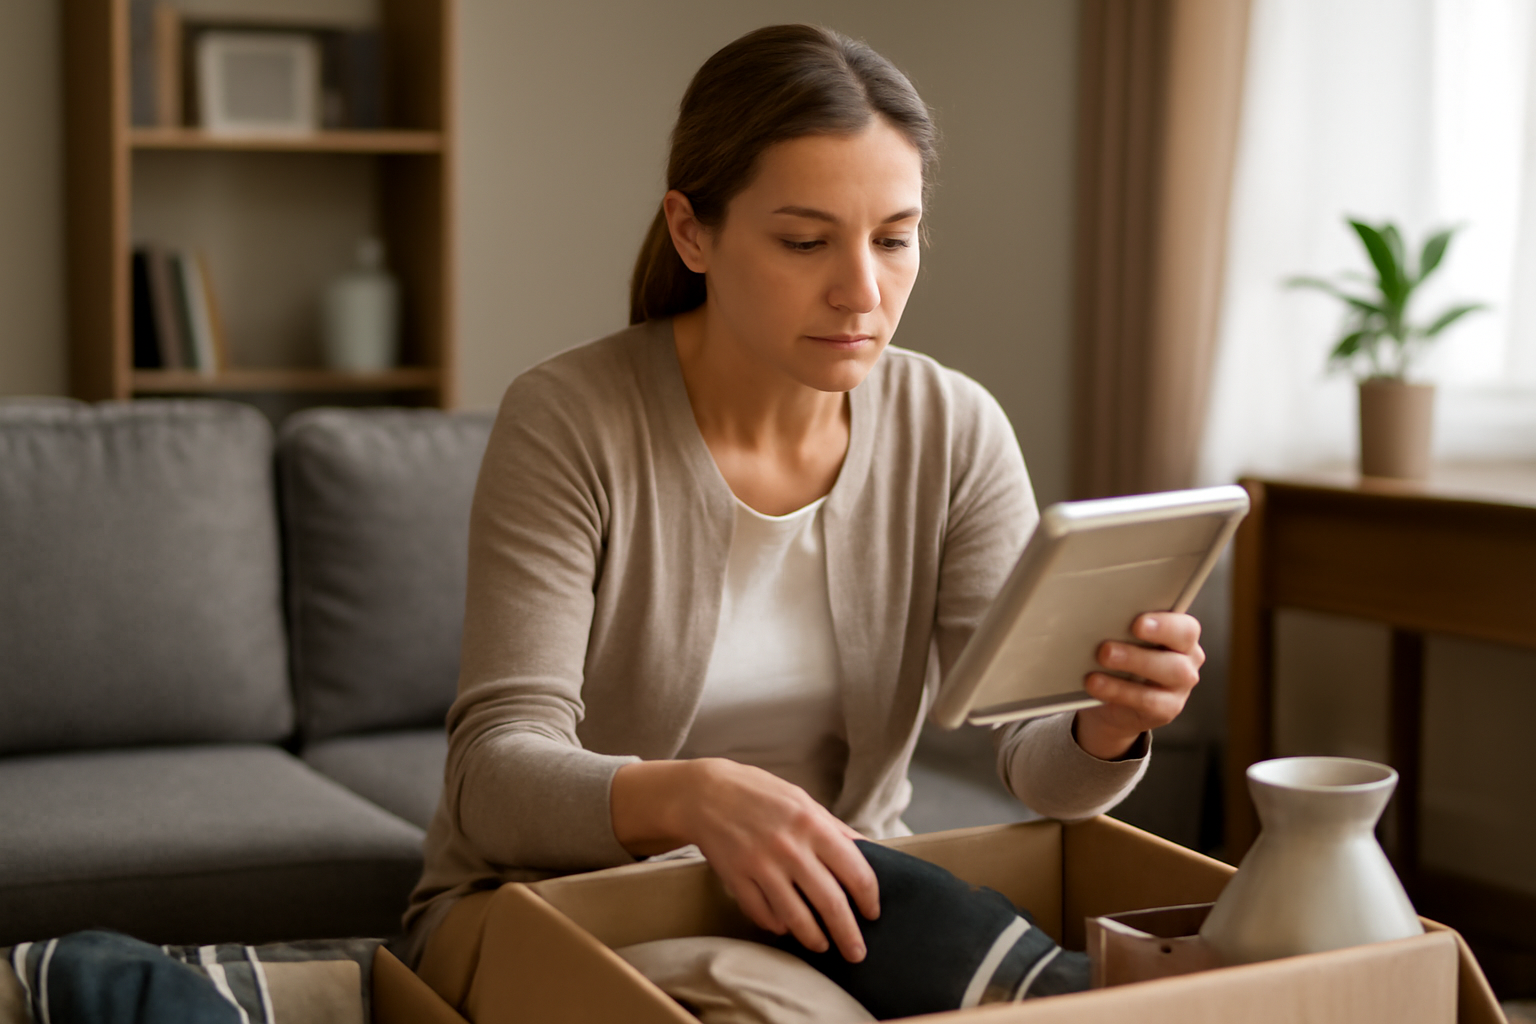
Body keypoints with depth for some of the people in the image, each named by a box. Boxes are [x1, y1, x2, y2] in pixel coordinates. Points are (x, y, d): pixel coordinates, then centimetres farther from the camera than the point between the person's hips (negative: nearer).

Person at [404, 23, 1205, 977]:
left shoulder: (955, 434, -6)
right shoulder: (568, 424, -17)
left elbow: (1039, 759, -11)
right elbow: (495, 778, -24)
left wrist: (1110, 727, -36)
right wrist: (691, 797, -45)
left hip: (825, 910, 3)